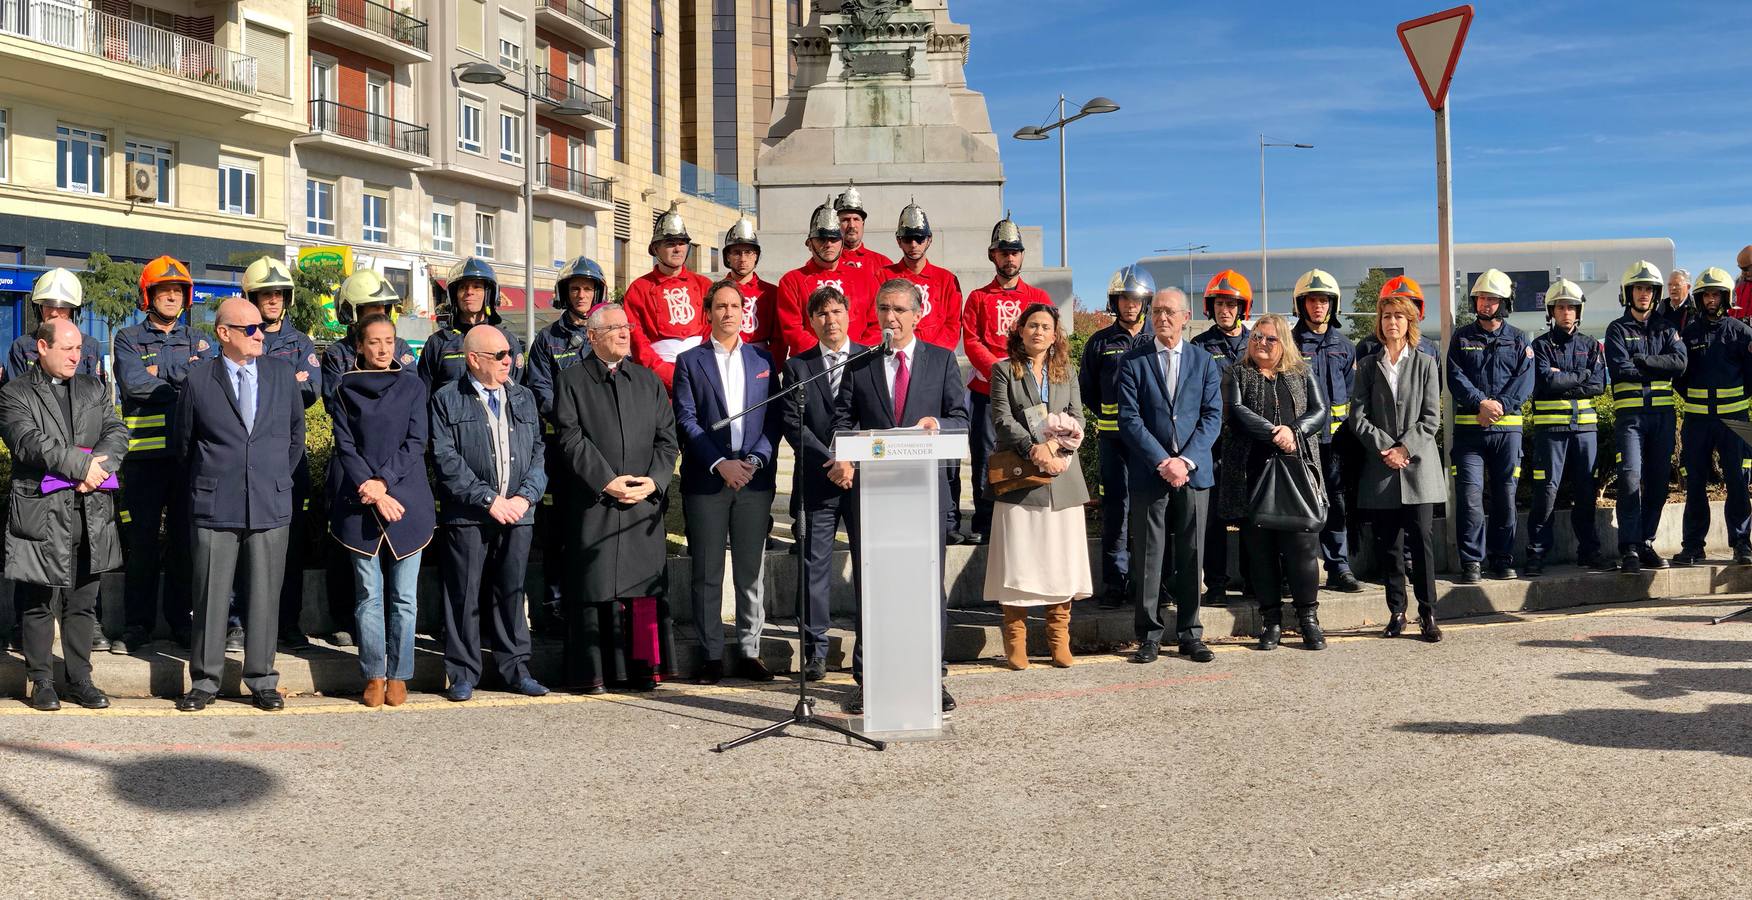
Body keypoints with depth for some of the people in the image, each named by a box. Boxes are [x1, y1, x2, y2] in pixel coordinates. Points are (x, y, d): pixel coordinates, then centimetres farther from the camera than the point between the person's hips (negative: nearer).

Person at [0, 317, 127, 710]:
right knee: (37, 604, 5)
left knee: (83, 602, 9)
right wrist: (81, 465, -15)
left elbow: (117, 433, 6)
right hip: (41, 512, -4)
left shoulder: (94, 388, 15)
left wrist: (98, 466, -12)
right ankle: (41, 682, 15)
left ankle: (79, 679, 18)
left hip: (91, 512, 4)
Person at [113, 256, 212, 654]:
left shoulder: (199, 342, 15)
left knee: (184, 539, 6)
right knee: (142, 541, 1)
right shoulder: (127, 339, 8)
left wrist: (160, 375, -9)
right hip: (145, 453, -2)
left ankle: (181, 620, 15)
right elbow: (133, 384, -10)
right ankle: (138, 623, 11)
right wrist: (183, 375, -5)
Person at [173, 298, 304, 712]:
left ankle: (262, 681, 16)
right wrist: (206, 483, 14)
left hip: (271, 506, 1)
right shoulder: (199, 381, 1)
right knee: (210, 596, 4)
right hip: (215, 507, -1)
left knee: (264, 596, 5)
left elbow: (295, 433, 18)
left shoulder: (283, 374, 7)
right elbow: (184, 445, 12)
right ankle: (204, 681, 16)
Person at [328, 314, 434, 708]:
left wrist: (384, 481, -10)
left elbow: (415, 442, 2)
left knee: (403, 596, 1)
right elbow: (345, 446, 2)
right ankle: (374, 675, 8)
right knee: (369, 594, 1)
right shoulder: (345, 389, 8)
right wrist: (371, 490, -10)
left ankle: (398, 675, 8)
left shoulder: (412, 385, 8)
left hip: (405, 498, 0)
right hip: (360, 501, 0)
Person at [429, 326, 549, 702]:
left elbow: (538, 450, 11)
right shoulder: (447, 400, 1)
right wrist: (489, 500, -12)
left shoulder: (523, 397, 15)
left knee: (511, 593, 9)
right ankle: (462, 674, 11)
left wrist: (526, 496, -4)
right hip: (467, 516, -3)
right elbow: (446, 459, -7)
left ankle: (515, 669, 17)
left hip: (518, 513, 4)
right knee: (464, 596, 1)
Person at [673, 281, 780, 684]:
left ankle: (749, 653, 13)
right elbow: (686, 420, -2)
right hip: (706, 480, -2)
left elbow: (773, 418, 8)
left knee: (752, 572, 5)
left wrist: (755, 460, -7)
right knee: (707, 573, 1)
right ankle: (710, 656, 9)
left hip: (755, 479, 2)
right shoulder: (690, 361, 6)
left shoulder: (763, 360, 13)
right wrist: (720, 464, -11)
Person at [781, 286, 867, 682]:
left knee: (869, 565, 1)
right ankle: (815, 650, 9)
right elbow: (793, 424, 1)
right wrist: (829, 461, -10)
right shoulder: (796, 366, 9)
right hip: (816, 480, 1)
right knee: (814, 567, 2)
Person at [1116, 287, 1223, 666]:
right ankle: (1150, 634, 9)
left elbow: (1213, 416, 3)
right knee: (1148, 558, 0)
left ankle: (1189, 634, 15)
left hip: (1194, 472, 2)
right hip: (1148, 472, -2)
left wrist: (1186, 460, -10)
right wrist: (1161, 462, -12)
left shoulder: (1204, 361, 9)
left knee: (1190, 557, 6)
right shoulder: (1133, 361, 4)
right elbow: (1129, 419, -3)